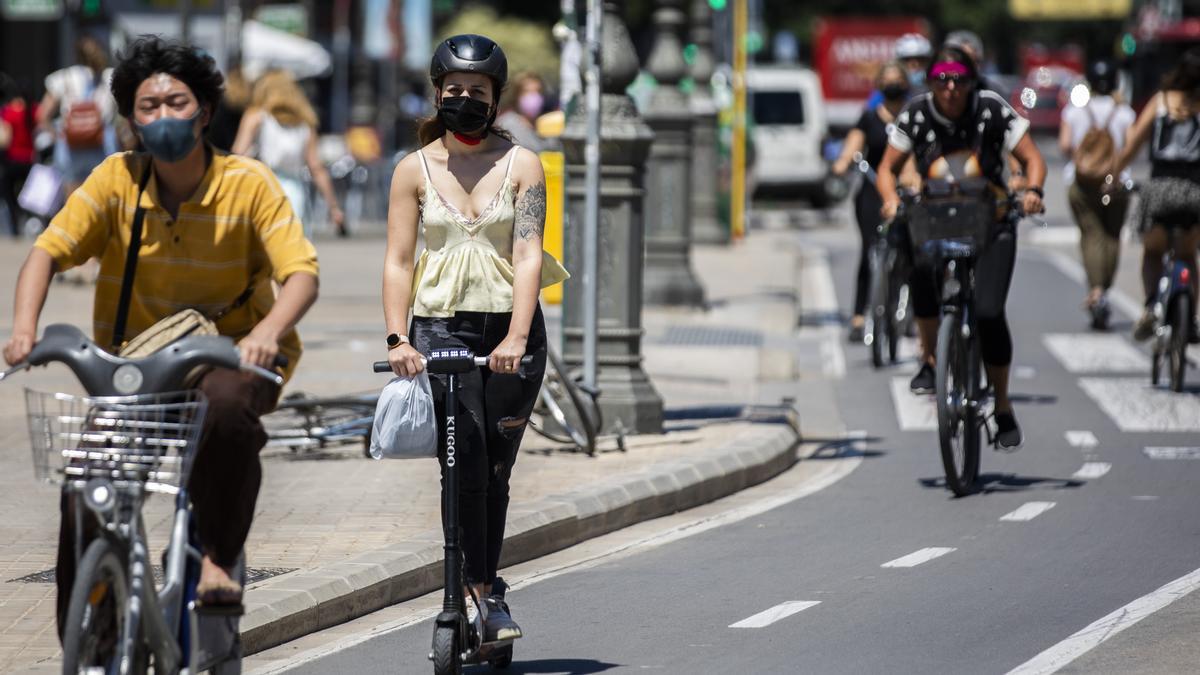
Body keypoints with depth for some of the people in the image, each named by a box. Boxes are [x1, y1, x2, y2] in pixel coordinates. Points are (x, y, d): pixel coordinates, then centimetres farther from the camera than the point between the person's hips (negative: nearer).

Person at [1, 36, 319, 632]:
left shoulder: (248, 184, -10)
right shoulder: (117, 180, -5)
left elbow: (302, 273, -18)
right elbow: (48, 250, -11)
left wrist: (268, 332, -39)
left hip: (230, 355, -2)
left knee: (227, 405, -39)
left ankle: (218, 559, -22)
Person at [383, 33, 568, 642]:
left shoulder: (521, 165, 2)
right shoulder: (414, 170, 5)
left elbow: (528, 257, -8)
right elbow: (398, 261, 3)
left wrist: (515, 338, -21)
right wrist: (397, 338, -12)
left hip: (510, 329, 1)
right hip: (439, 328, -1)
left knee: (495, 468, 4)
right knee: (467, 462, -16)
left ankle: (481, 588, 16)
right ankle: (480, 591, -15)